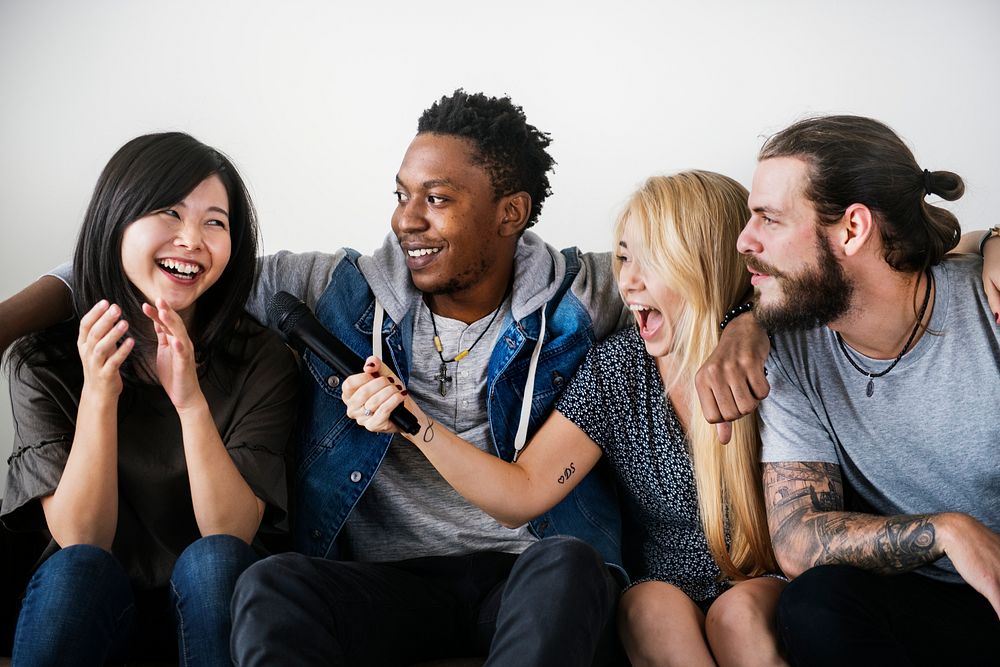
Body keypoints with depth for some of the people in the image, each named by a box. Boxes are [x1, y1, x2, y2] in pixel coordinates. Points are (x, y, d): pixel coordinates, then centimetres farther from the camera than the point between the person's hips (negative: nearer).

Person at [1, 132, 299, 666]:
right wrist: (98, 396, -27)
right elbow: (80, 541, -14)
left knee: (212, 560, -31)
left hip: (208, 601, 1)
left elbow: (234, 533, -16)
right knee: (74, 569, -32)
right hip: (89, 605, 0)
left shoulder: (262, 361, -9)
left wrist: (191, 402, -30)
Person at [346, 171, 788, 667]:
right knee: (656, 608, -30)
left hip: (763, 591, -2)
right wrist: (415, 421, -17)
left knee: (739, 614, -33)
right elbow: (522, 494, -8)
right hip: (662, 588, 2)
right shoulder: (615, 369, -2)